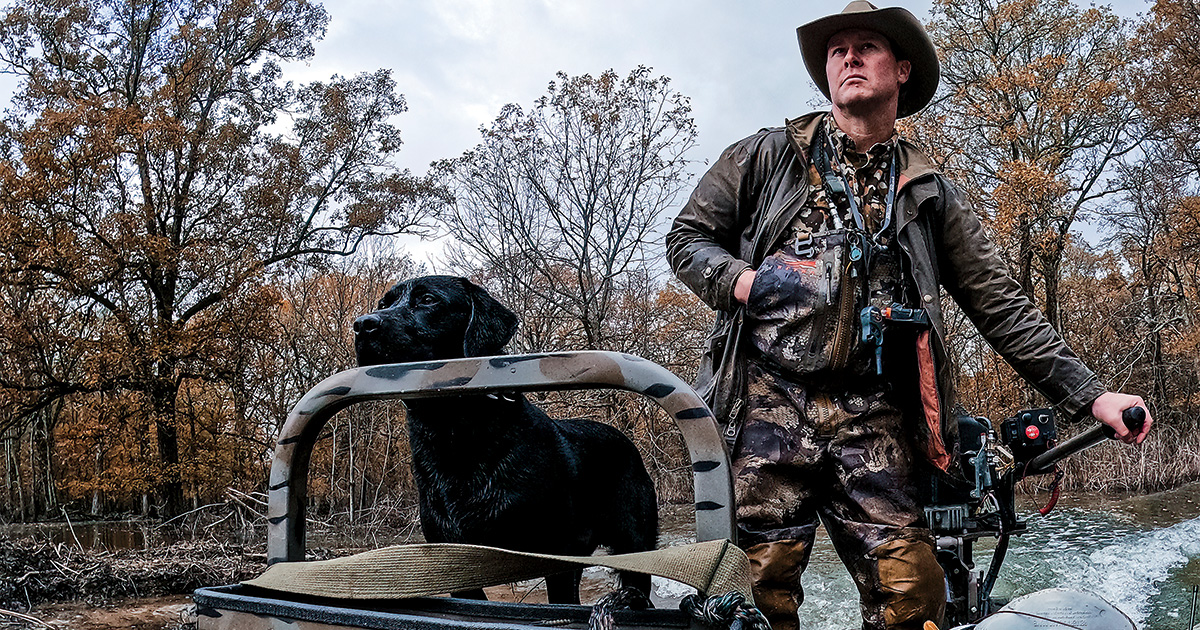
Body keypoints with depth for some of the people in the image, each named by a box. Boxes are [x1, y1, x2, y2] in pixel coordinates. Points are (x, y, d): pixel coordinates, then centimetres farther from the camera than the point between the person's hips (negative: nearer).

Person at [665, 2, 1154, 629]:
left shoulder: (931, 194, 18)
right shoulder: (767, 155, 13)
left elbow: (1001, 304, 15)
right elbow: (687, 236, 15)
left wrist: (1091, 395, 6)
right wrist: (743, 281, -7)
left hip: (874, 419, 2)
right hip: (770, 401, -1)